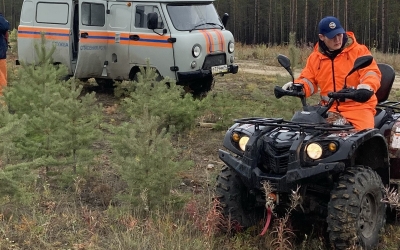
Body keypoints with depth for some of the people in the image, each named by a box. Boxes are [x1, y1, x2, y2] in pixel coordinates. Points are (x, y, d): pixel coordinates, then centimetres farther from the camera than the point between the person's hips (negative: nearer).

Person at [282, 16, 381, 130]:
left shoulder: (359, 51, 1)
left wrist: (367, 86, -31)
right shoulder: (315, 57, 12)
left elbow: (372, 73, -8)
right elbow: (308, 80, 16)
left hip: (358, 105, -3)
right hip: (330, 108, 3)